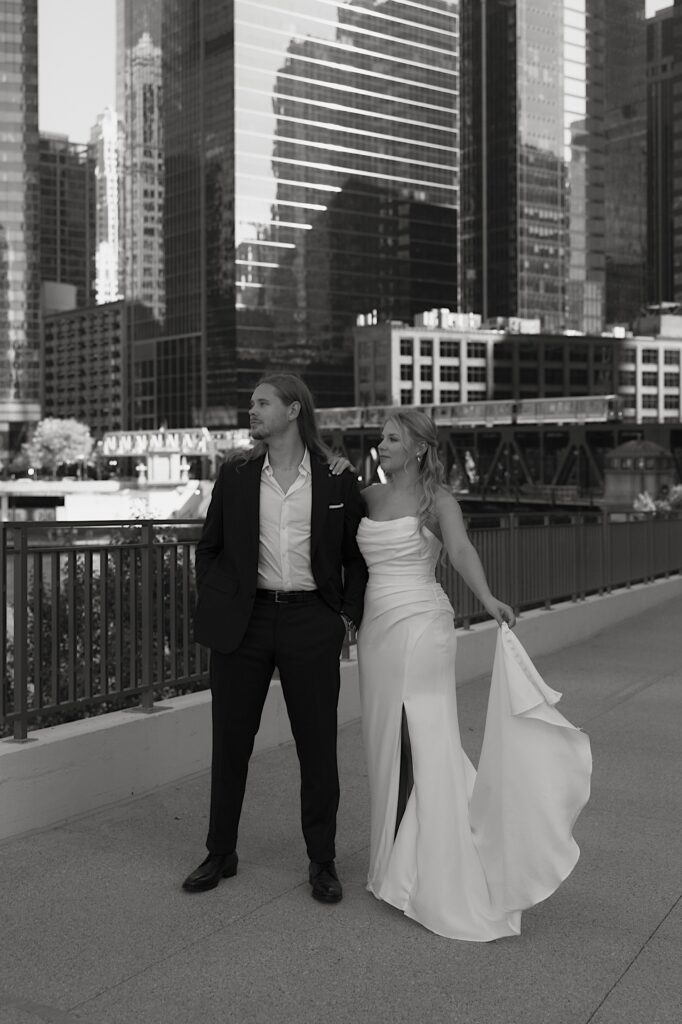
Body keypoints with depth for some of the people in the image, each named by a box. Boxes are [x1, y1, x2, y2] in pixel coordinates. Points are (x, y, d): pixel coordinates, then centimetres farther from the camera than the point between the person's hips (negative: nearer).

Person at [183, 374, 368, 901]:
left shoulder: (337, 480, 0)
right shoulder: (235, 475, 5)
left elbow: (356, 555, 7)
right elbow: (209, 547, 13)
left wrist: (349, 615, 0)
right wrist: (213, 605, 3)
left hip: (311, 622, -2)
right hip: (244, 621, 2)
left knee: (318, 745, 5)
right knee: (230, 743, 9)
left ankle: (322, 860, 20)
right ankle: (221, 853, 26)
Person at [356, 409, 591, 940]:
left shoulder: (437, 501, -6)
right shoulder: (369, 496, 11)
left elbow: (461, 549, -23)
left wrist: (487, 598, -41)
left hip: (421, 624, -5)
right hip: (377, 626, 6)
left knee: (423, 742, -4)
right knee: (388, 742, 9)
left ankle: (438, 873, 5)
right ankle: (397, 862, 22)